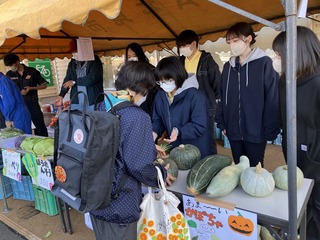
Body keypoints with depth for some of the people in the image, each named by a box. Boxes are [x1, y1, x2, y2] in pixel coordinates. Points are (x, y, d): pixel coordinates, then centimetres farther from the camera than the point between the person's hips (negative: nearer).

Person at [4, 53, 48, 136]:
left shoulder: (32, 71, -3)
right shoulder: (9, 74, 4)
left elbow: (44, 85, 2)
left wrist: (31, 88, -13)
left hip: (33, 103, -2)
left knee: (41, 127, 0)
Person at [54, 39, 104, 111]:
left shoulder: (94, 61, -4)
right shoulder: (72, 63, 13)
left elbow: (92, 78, -15)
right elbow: (67, 79, 11)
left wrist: (74, 82, -5)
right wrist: (61, 95, -2)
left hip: (94, 102, -4)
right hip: (76, 102, 4)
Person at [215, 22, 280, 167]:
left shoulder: (264, 63, -7)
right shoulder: (228, 66, 9)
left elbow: (273, 99, -9)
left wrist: (271, 129, -11)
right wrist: (221, 123, 7)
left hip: (256, 132, -5)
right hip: (233, 131, 5)